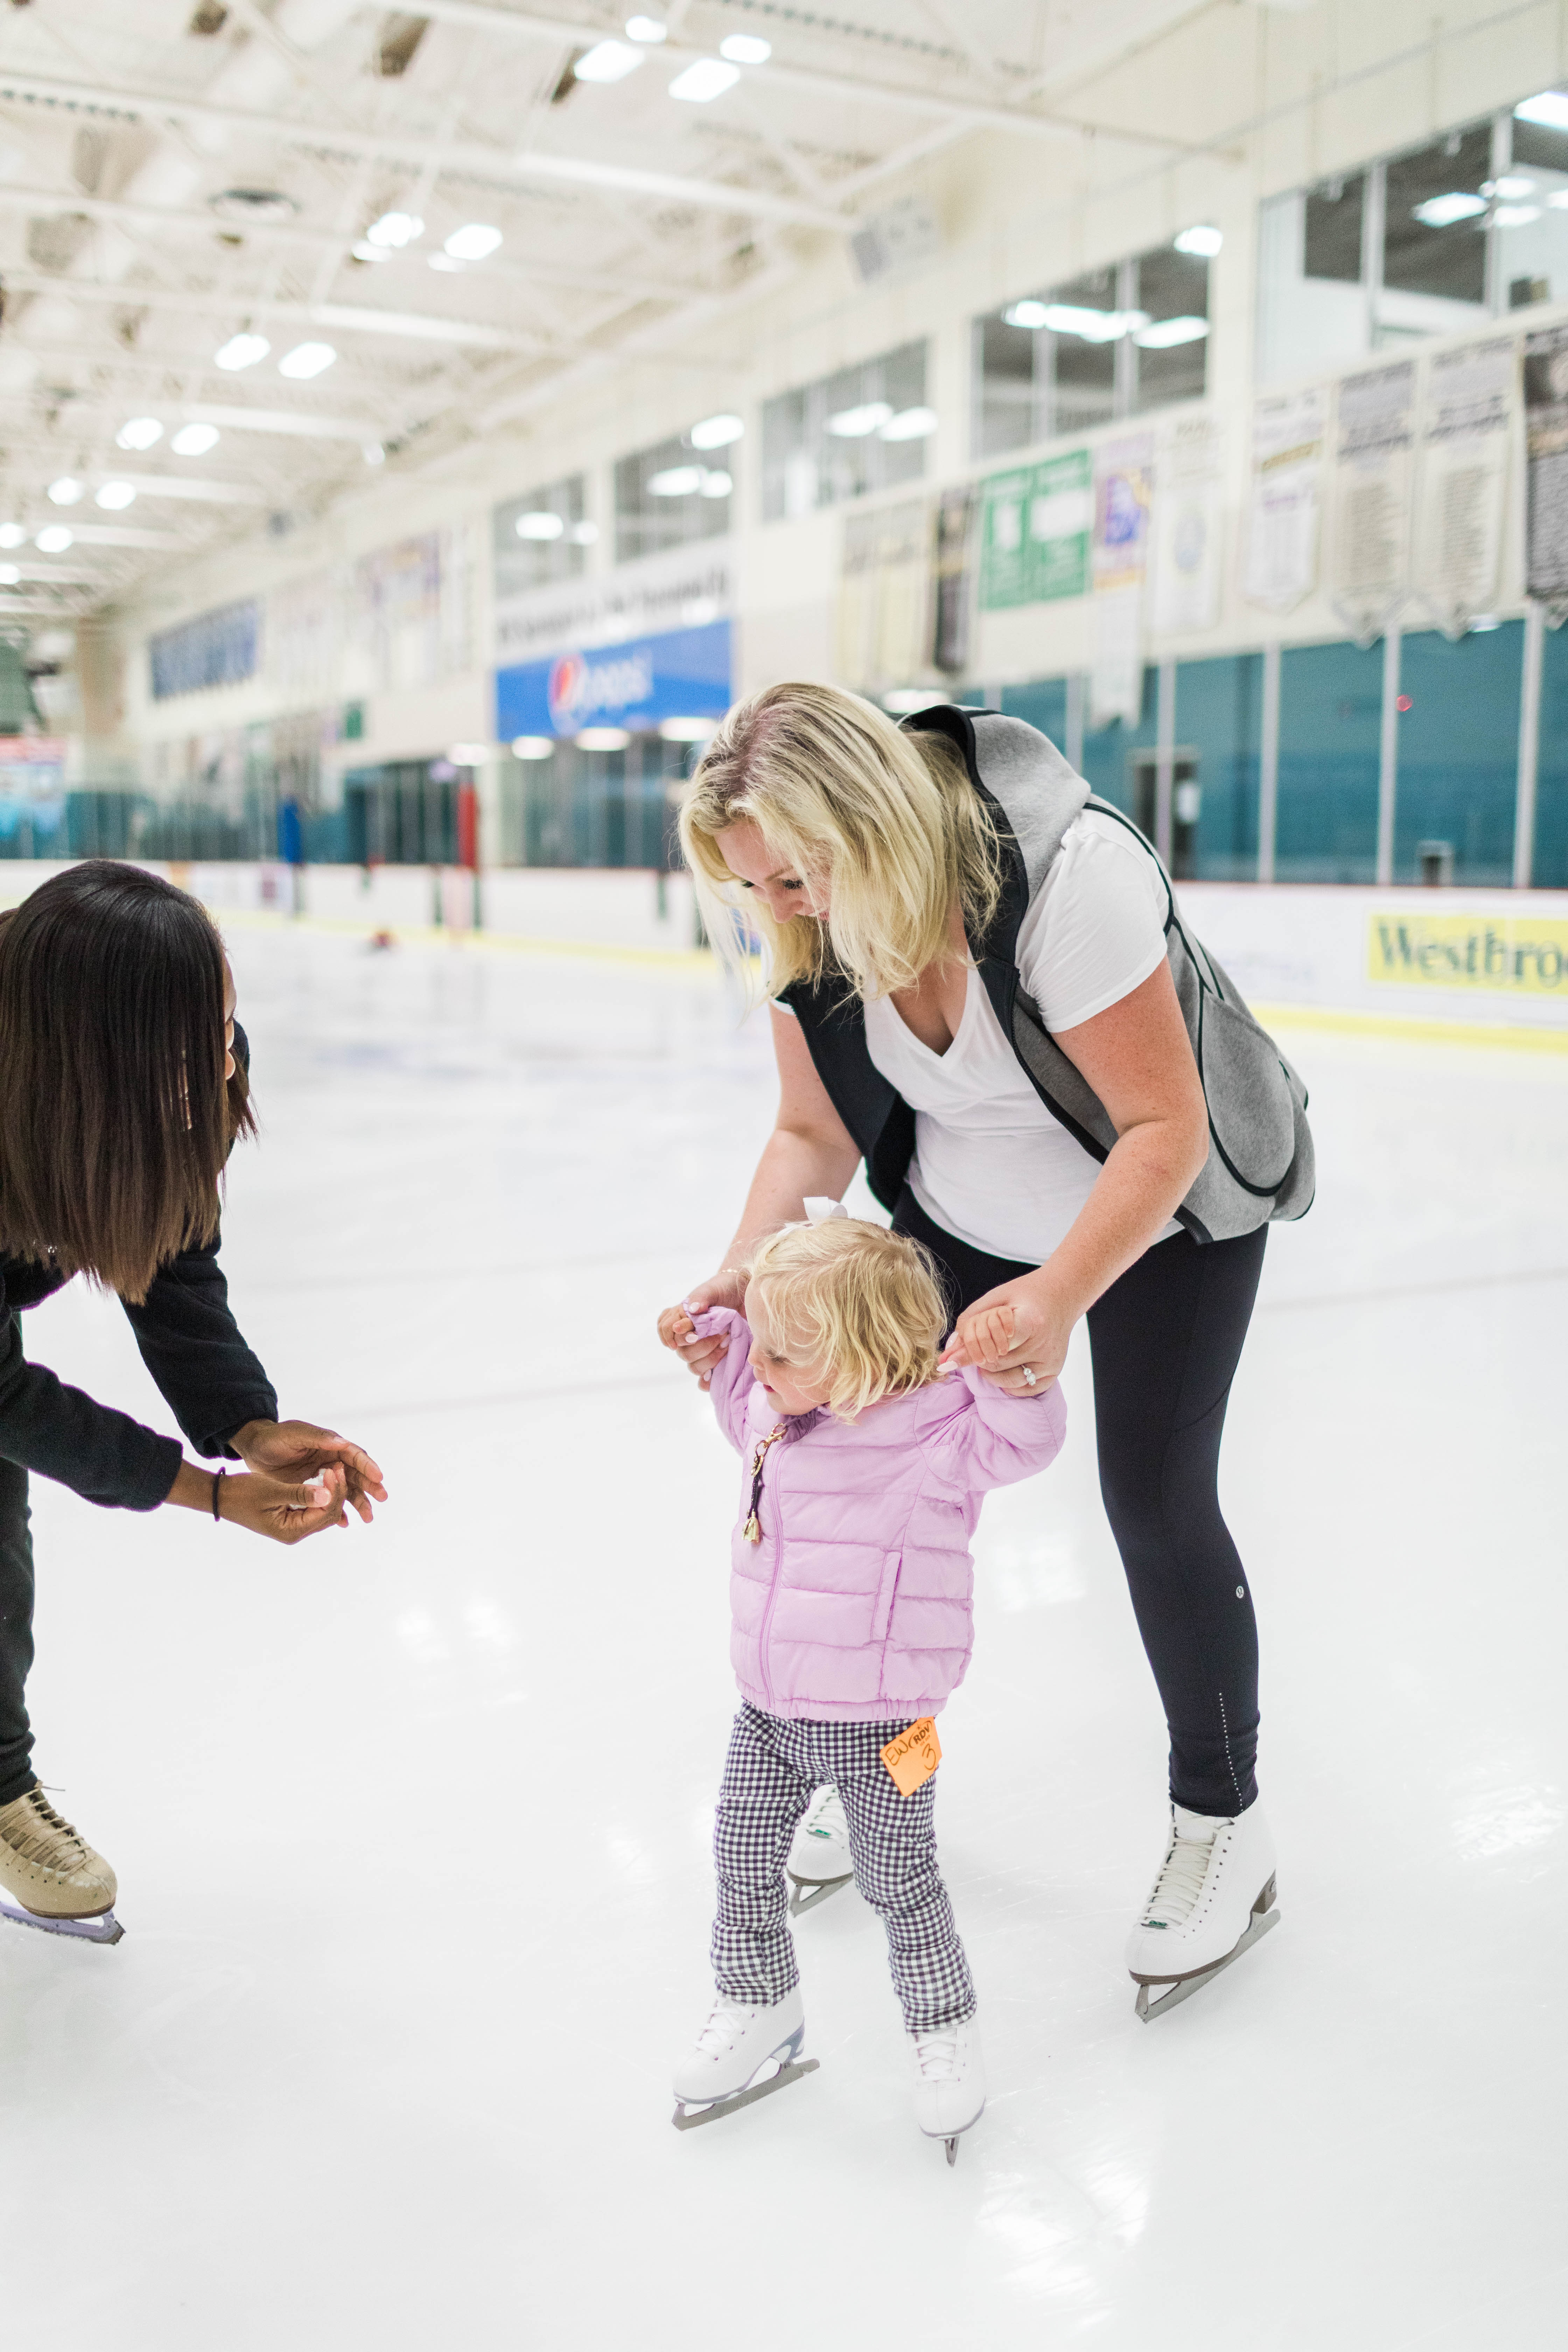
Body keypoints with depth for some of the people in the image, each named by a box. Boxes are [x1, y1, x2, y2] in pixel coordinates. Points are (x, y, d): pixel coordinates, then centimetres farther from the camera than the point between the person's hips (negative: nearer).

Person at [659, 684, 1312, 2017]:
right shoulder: (808, 922, -19)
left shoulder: (1067, 871, -38)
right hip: (965, 1215, 5)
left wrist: (1059, 1295, -47)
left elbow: (1163, 1128, -33)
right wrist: (745, 1268, -29)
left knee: (1153, 1498, -7)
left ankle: (1224, 1826, 16)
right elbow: (815, 1134, -11)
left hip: (1168, 1206, -5)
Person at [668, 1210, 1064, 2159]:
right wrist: (716, 1345, 13)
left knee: (898, 1882, 9)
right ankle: (759, 2007, 41)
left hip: (880, 1721, -6)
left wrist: (1010, 1371, -49)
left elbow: (1026, 1441, -33)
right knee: (744, 1862, 16)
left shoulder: (935, 1431, -21)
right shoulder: (779, 1415, 0)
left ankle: (947, 2027, 34)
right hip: (770, 1714, 6)